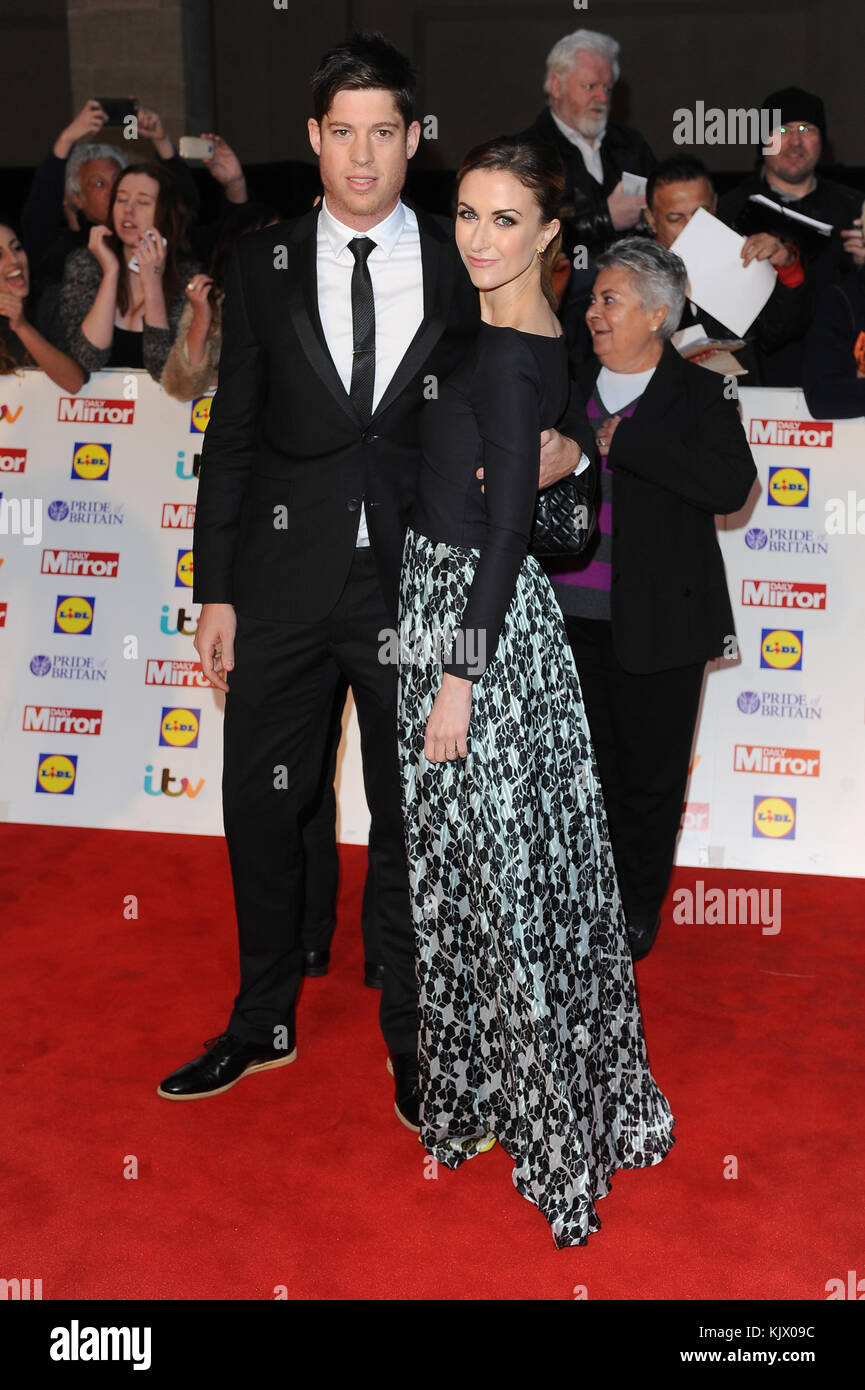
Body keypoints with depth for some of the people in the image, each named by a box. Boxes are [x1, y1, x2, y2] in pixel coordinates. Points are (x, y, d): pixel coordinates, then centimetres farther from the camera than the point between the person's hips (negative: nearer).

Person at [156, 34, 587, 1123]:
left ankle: (411, 1043, 29)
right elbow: (232, 433, 4)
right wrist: (215, 592, 1)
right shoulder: (263, 264, 4)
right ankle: (264, 1024, 33)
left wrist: (559, 452, -13)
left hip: (416, 585, -1)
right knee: (259, 809, 11)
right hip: (284, 583, 1)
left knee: (410, 826, 10)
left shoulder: (464, 267, 3)